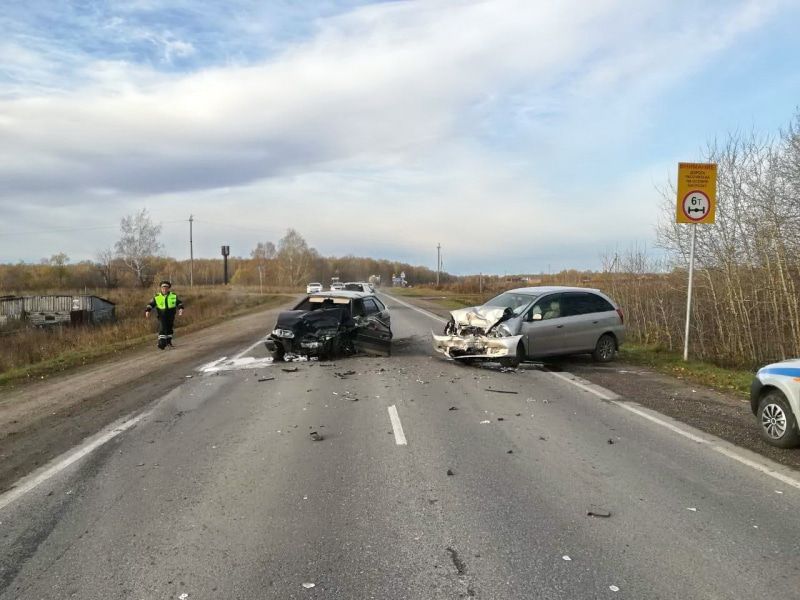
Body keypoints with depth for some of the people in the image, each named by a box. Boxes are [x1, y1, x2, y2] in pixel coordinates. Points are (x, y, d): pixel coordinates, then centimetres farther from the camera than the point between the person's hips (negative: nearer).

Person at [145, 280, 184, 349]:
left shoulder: (173, 296, 5)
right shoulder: (157, 297, 1)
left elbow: (179, 303, 5)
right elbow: (150, 304, 0)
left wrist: (181, 308, -14)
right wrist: (147, 311, -17)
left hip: (171, 315, 3)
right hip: (162, 315, -3)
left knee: (169, 328, 13)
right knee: (163, 328, -18)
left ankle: (168, 341, 35)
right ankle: (161, 344, -18)